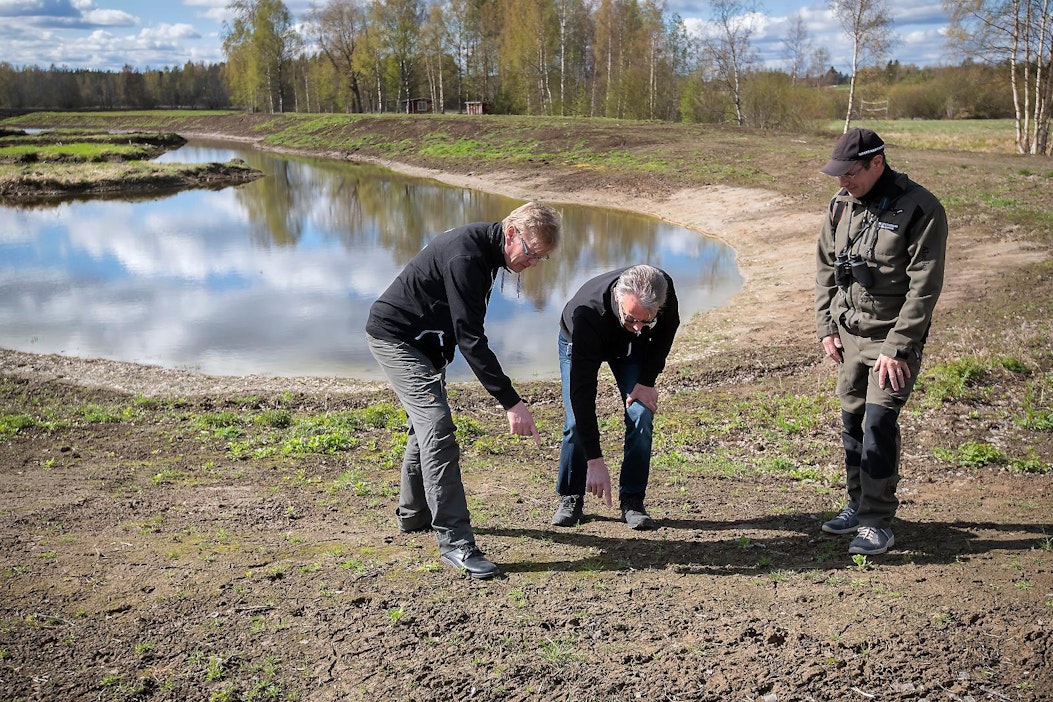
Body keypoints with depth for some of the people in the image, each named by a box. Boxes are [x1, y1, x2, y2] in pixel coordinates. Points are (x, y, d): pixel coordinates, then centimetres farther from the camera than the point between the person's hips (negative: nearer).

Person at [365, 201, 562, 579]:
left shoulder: (483, 246, 2)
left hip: (422, 341, 10)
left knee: (428, 423, 19)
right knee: (438, 427, -18)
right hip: (394, 337, -10)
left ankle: (414, 515, 36)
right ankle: (454, 542, -17)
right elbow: (470, 339, -32)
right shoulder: (466, 257, -28)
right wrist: (511, 402, -33)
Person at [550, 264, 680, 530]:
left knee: (641, 415, -13)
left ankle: (632, 501, -1)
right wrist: (594, 460, -44)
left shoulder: (665, 290, -35)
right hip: (578, 344, -2)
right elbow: (581, 390, -43)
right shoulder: (587, 312, -45)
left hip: (633, 348, 3)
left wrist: (647, 380, -17)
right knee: (576, 420, -15)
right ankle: (571, 498, 5)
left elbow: (667, 329, -9)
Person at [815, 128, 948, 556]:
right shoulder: (841, 205, 5)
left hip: (893, 338, -6)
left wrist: (896, 347, -18)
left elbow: (924, 287, -16)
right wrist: (827, 327, 7)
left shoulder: (920, 210, -14)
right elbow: (825, 268, 14)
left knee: (878, 424, -9)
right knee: (852, 422, 11)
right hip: (849, 334, 6)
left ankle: (878, 523, 2)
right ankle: (859, 505, 27)